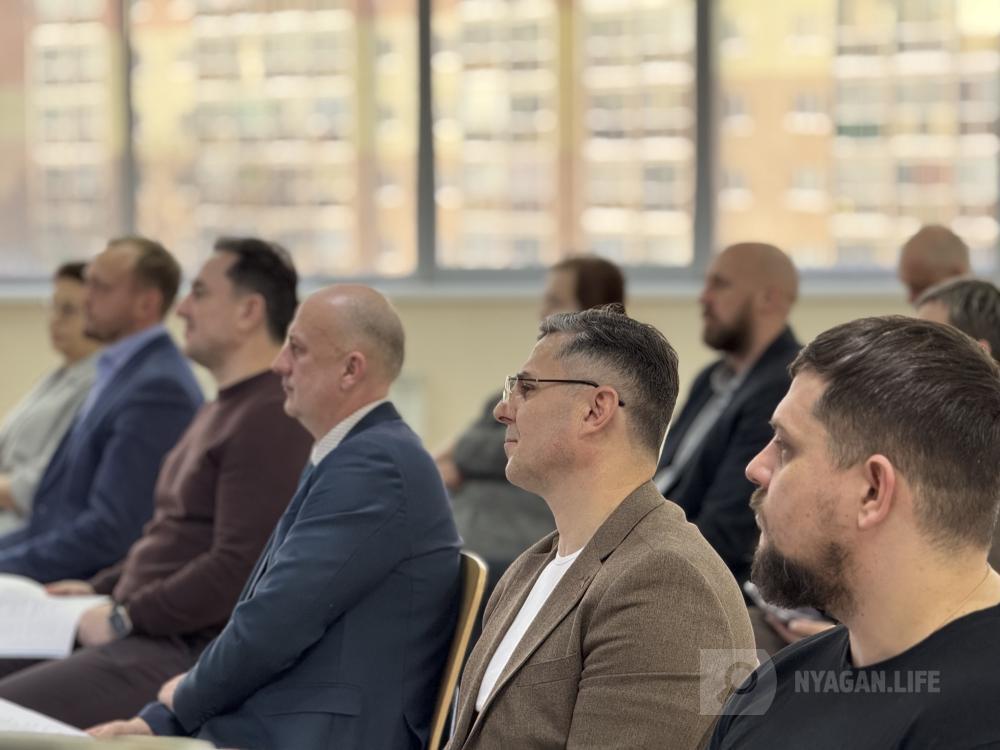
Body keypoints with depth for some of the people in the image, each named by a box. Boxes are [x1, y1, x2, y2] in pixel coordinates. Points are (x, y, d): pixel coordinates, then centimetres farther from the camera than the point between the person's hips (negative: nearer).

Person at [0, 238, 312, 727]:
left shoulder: (270, 420, -15)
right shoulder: (223, 410, 21)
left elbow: (237, 571, -22)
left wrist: (124, 617, -15)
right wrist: (100, 589, 15)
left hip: (194, 651, -11)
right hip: (149, 632, 11)